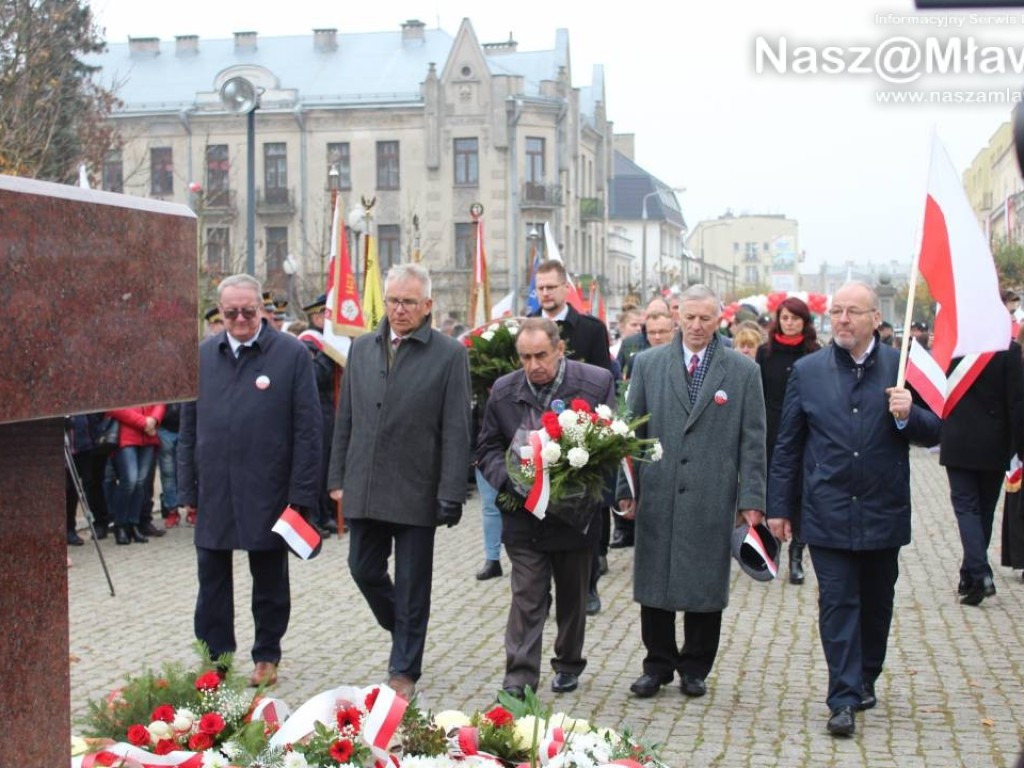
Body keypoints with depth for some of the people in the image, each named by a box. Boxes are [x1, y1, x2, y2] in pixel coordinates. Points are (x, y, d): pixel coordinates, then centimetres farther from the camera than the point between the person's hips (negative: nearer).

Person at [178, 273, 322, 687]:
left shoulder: (292, 353, -5)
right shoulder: (203, 355, 6)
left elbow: (307, 429, -6)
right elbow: (188, 427, 10)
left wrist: (301, 494, -10)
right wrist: (188, 490, 7)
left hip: (266, 493, -3)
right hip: (214, 493, 3)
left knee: (270, 582, 11)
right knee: (212, 581, 9)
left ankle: (267, 657, 26)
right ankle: (214, 656, 20)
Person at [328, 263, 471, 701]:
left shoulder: (449, 354, -5)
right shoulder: (362, 349, 9)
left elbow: (456, 431, -7)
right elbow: (345, 419, 13)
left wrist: (451, 495, -12)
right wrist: (338, 478, 8)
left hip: (416, 492, -4)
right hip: (364, 490, 4)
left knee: (412, 584, 4)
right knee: (364, 571, 11)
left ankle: (404, 672, 16)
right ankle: (403, 632, 37)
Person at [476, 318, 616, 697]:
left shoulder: (597, 383, -8)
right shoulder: (503, 391, -2)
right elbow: (487, 449, 5)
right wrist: (509, 477, -15)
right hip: (524, 515, 0)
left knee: (572, 596, 15)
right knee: (526, 598, -4)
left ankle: (569, 665, 34)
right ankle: (519, 677, -2)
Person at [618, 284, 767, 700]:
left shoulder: (743, 370, 3)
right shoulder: (647, 364, 6)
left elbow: (752, 441, 2)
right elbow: (632, 430, 8)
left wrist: (751, 499, -3)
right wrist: (626, 488, 4)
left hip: (712, 499, -1)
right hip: (657, 495, 1)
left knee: (705, 587, 6)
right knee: (653, 586, 7)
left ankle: (695, 668, 22)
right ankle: (658, 664, 21)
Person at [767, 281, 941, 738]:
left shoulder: (902, 367, 0)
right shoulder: (807, 371, 2)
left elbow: (933, 433, 2)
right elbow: (787, 444, 6)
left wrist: (908, 416, -20)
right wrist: (779, 507, 5)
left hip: (884, 512, 1)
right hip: (828, 513, -1)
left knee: (877, 604, 15)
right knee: (838, 604, -4)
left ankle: (866, 679, 34)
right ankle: (844, 699, 0)